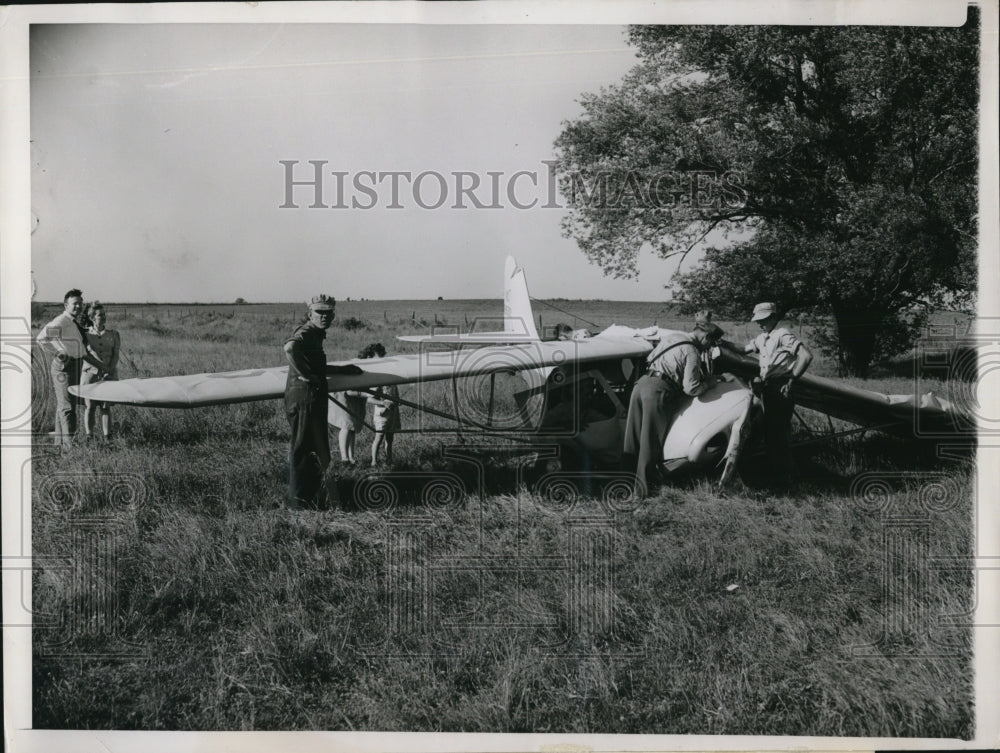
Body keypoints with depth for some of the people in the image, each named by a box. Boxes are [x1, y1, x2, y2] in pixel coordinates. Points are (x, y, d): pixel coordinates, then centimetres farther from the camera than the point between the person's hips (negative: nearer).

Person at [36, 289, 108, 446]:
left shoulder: (76, 324, 17)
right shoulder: (61, 321, -13)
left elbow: (83, 351, 24)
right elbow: (42, 338, -26)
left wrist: (99, 365, 18)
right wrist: (57, 354, -22)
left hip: (75, 367, 10)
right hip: (64, 367, -10)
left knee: (62, 407, 15)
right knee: (67, 407, -11)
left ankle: (60, 443, 22)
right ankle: (69, 444, -12)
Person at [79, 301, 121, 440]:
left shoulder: (113, 334, 8)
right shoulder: (85, 334, 4)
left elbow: (116, 354, 2)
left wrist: (109, 369, -12)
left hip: (108, 374, 1)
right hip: (90, 372, -1)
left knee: (105, 406, 1)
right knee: (89, 406, 0)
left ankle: (106, 436, 3)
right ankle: (88, 436, 6)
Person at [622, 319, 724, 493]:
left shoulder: (671, 336, 17)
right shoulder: (692, 353, -7)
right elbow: (691, 389, -10)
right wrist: (710, 380, 7)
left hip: (642, 383, 8)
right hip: (658, 392, -8)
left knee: (634, 436, 12)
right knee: (651, 442, 0)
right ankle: (642, 484, 3)